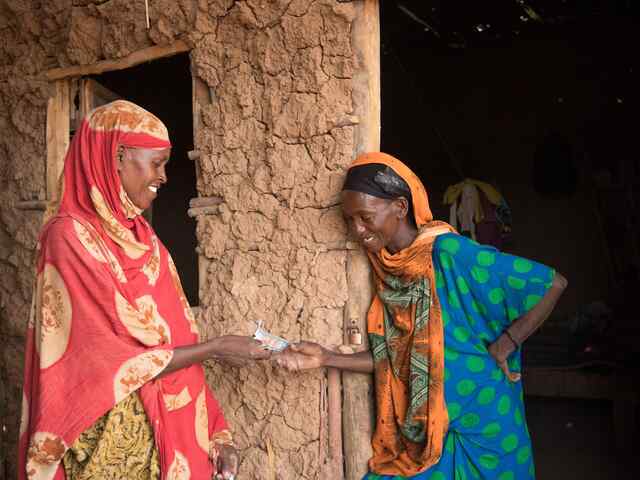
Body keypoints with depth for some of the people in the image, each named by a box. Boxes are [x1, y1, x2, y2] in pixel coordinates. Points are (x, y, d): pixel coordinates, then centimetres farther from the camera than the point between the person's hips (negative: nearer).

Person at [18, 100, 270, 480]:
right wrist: (217, 348, -11)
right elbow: (115, 363, -20)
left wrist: (215, 434, -1)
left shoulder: (142, 237, 7)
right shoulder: (70, 237, -16)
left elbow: (172, 339, 5)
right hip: (110, 439, -7)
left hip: (166, 430, 7)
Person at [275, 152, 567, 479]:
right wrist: (327, 358, -5)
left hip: (481, 425, -5)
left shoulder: (449, 253, -21)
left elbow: (553, 284, -18)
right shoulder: (387, 270, 0)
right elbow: (392, 357, 4)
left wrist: (504, 345, -16)